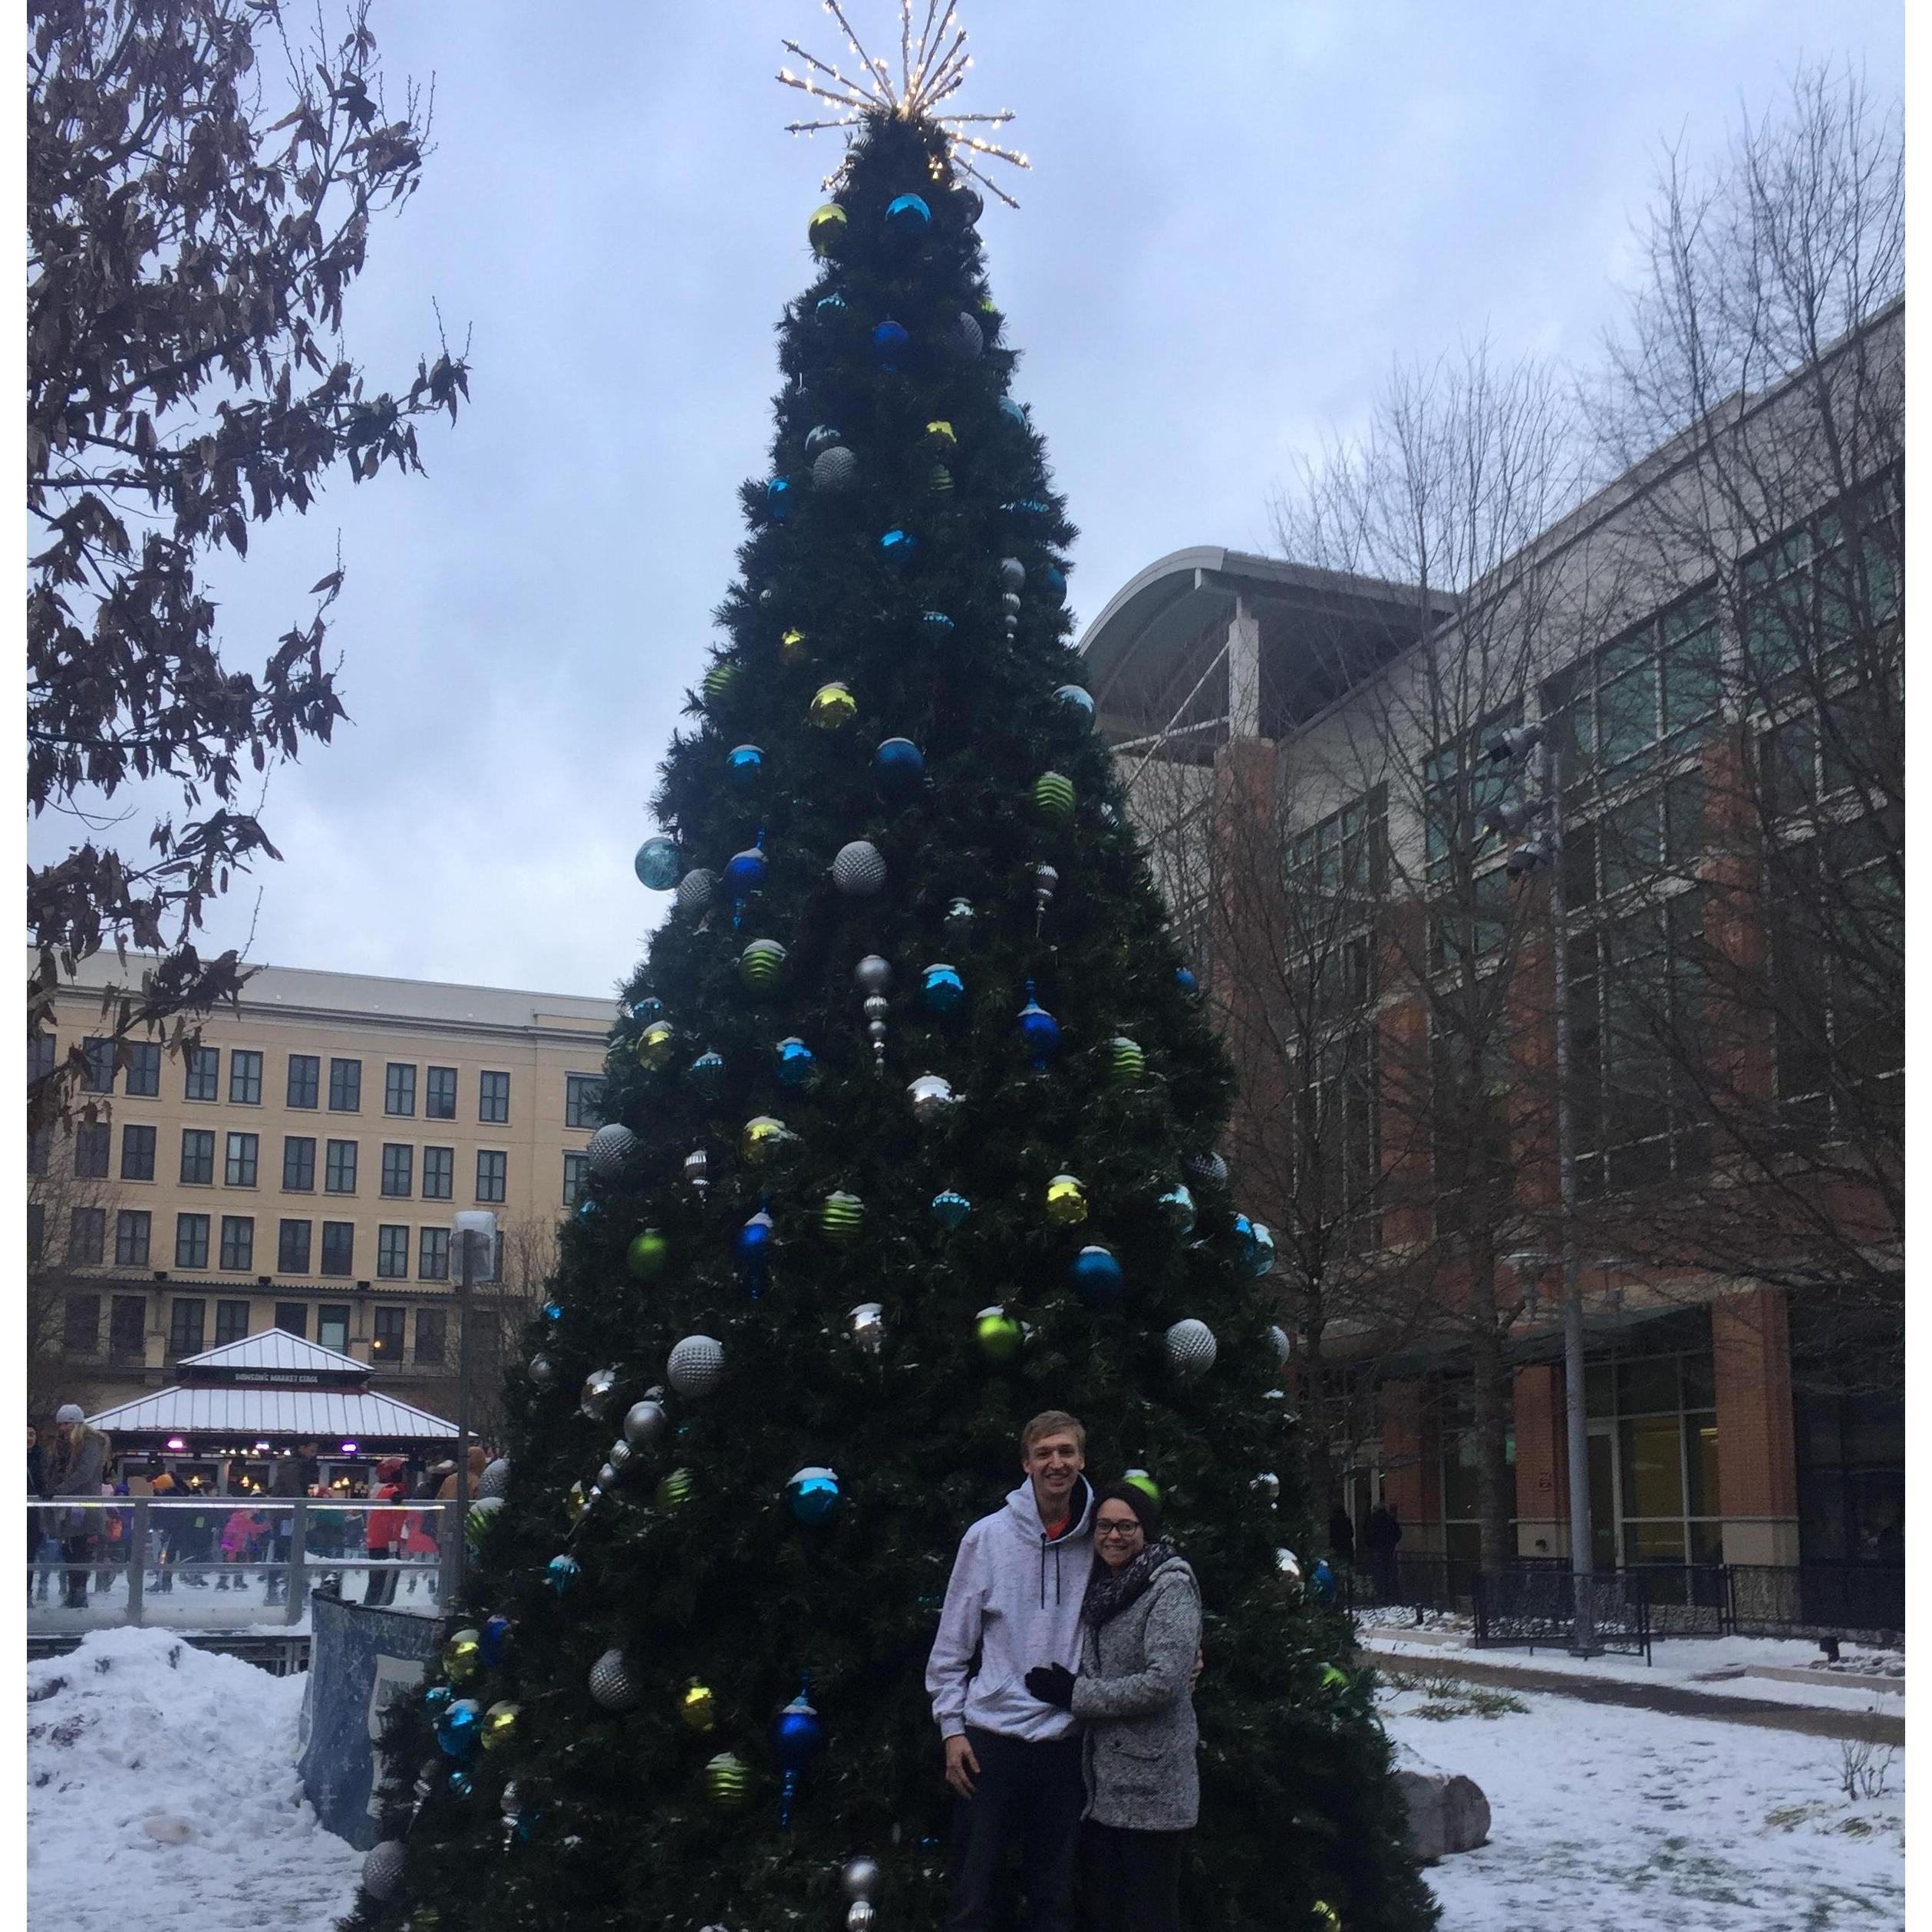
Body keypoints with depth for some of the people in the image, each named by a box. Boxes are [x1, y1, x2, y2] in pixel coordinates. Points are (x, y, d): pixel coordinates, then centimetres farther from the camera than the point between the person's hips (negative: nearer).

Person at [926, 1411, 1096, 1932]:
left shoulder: (1096, 1541, 0)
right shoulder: (988, 1537, -4)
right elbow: (951, 1643, 0)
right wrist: (952, 1727, -4)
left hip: (1066, 1740, 2)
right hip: (991, 1737, -2)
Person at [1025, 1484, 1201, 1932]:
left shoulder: (1170, 1587, -10)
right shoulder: (1102, 1589, 13)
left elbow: (1162, 1682, -21)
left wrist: (1074, 1694, -14)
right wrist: (1064, 1688, 8)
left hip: (1150, 1791, -8)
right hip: (1101, 1787, 8)